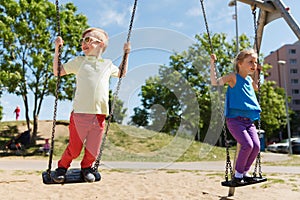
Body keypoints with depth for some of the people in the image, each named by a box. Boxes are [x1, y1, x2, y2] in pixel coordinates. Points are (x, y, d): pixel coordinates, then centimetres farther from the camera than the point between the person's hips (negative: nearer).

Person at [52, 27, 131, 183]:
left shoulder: (108, 64, 15)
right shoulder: (79, 61, 9)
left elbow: (121, 74, 33)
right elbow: (57, 72, 10)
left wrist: (126, 54, 25)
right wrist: (57, 49, 4)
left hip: (99, 115, 2)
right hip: (80, 113, -2)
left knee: (93, 151, 8)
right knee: (74, 148, 4)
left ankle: (86, 167, 37)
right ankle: (62, 167, 31)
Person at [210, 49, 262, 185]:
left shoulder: (249, 79, 16)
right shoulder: (234, 77, -5)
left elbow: (256, 88, 40)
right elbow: (215, 82, -17)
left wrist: (256, 74, 30)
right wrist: (212, 64, -18)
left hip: (249, 120, 7)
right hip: (235, 119, -7)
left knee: (256, 145, -8)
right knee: (247, 145, -21)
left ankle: (244, 172, 14)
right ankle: (237, 174, 1)